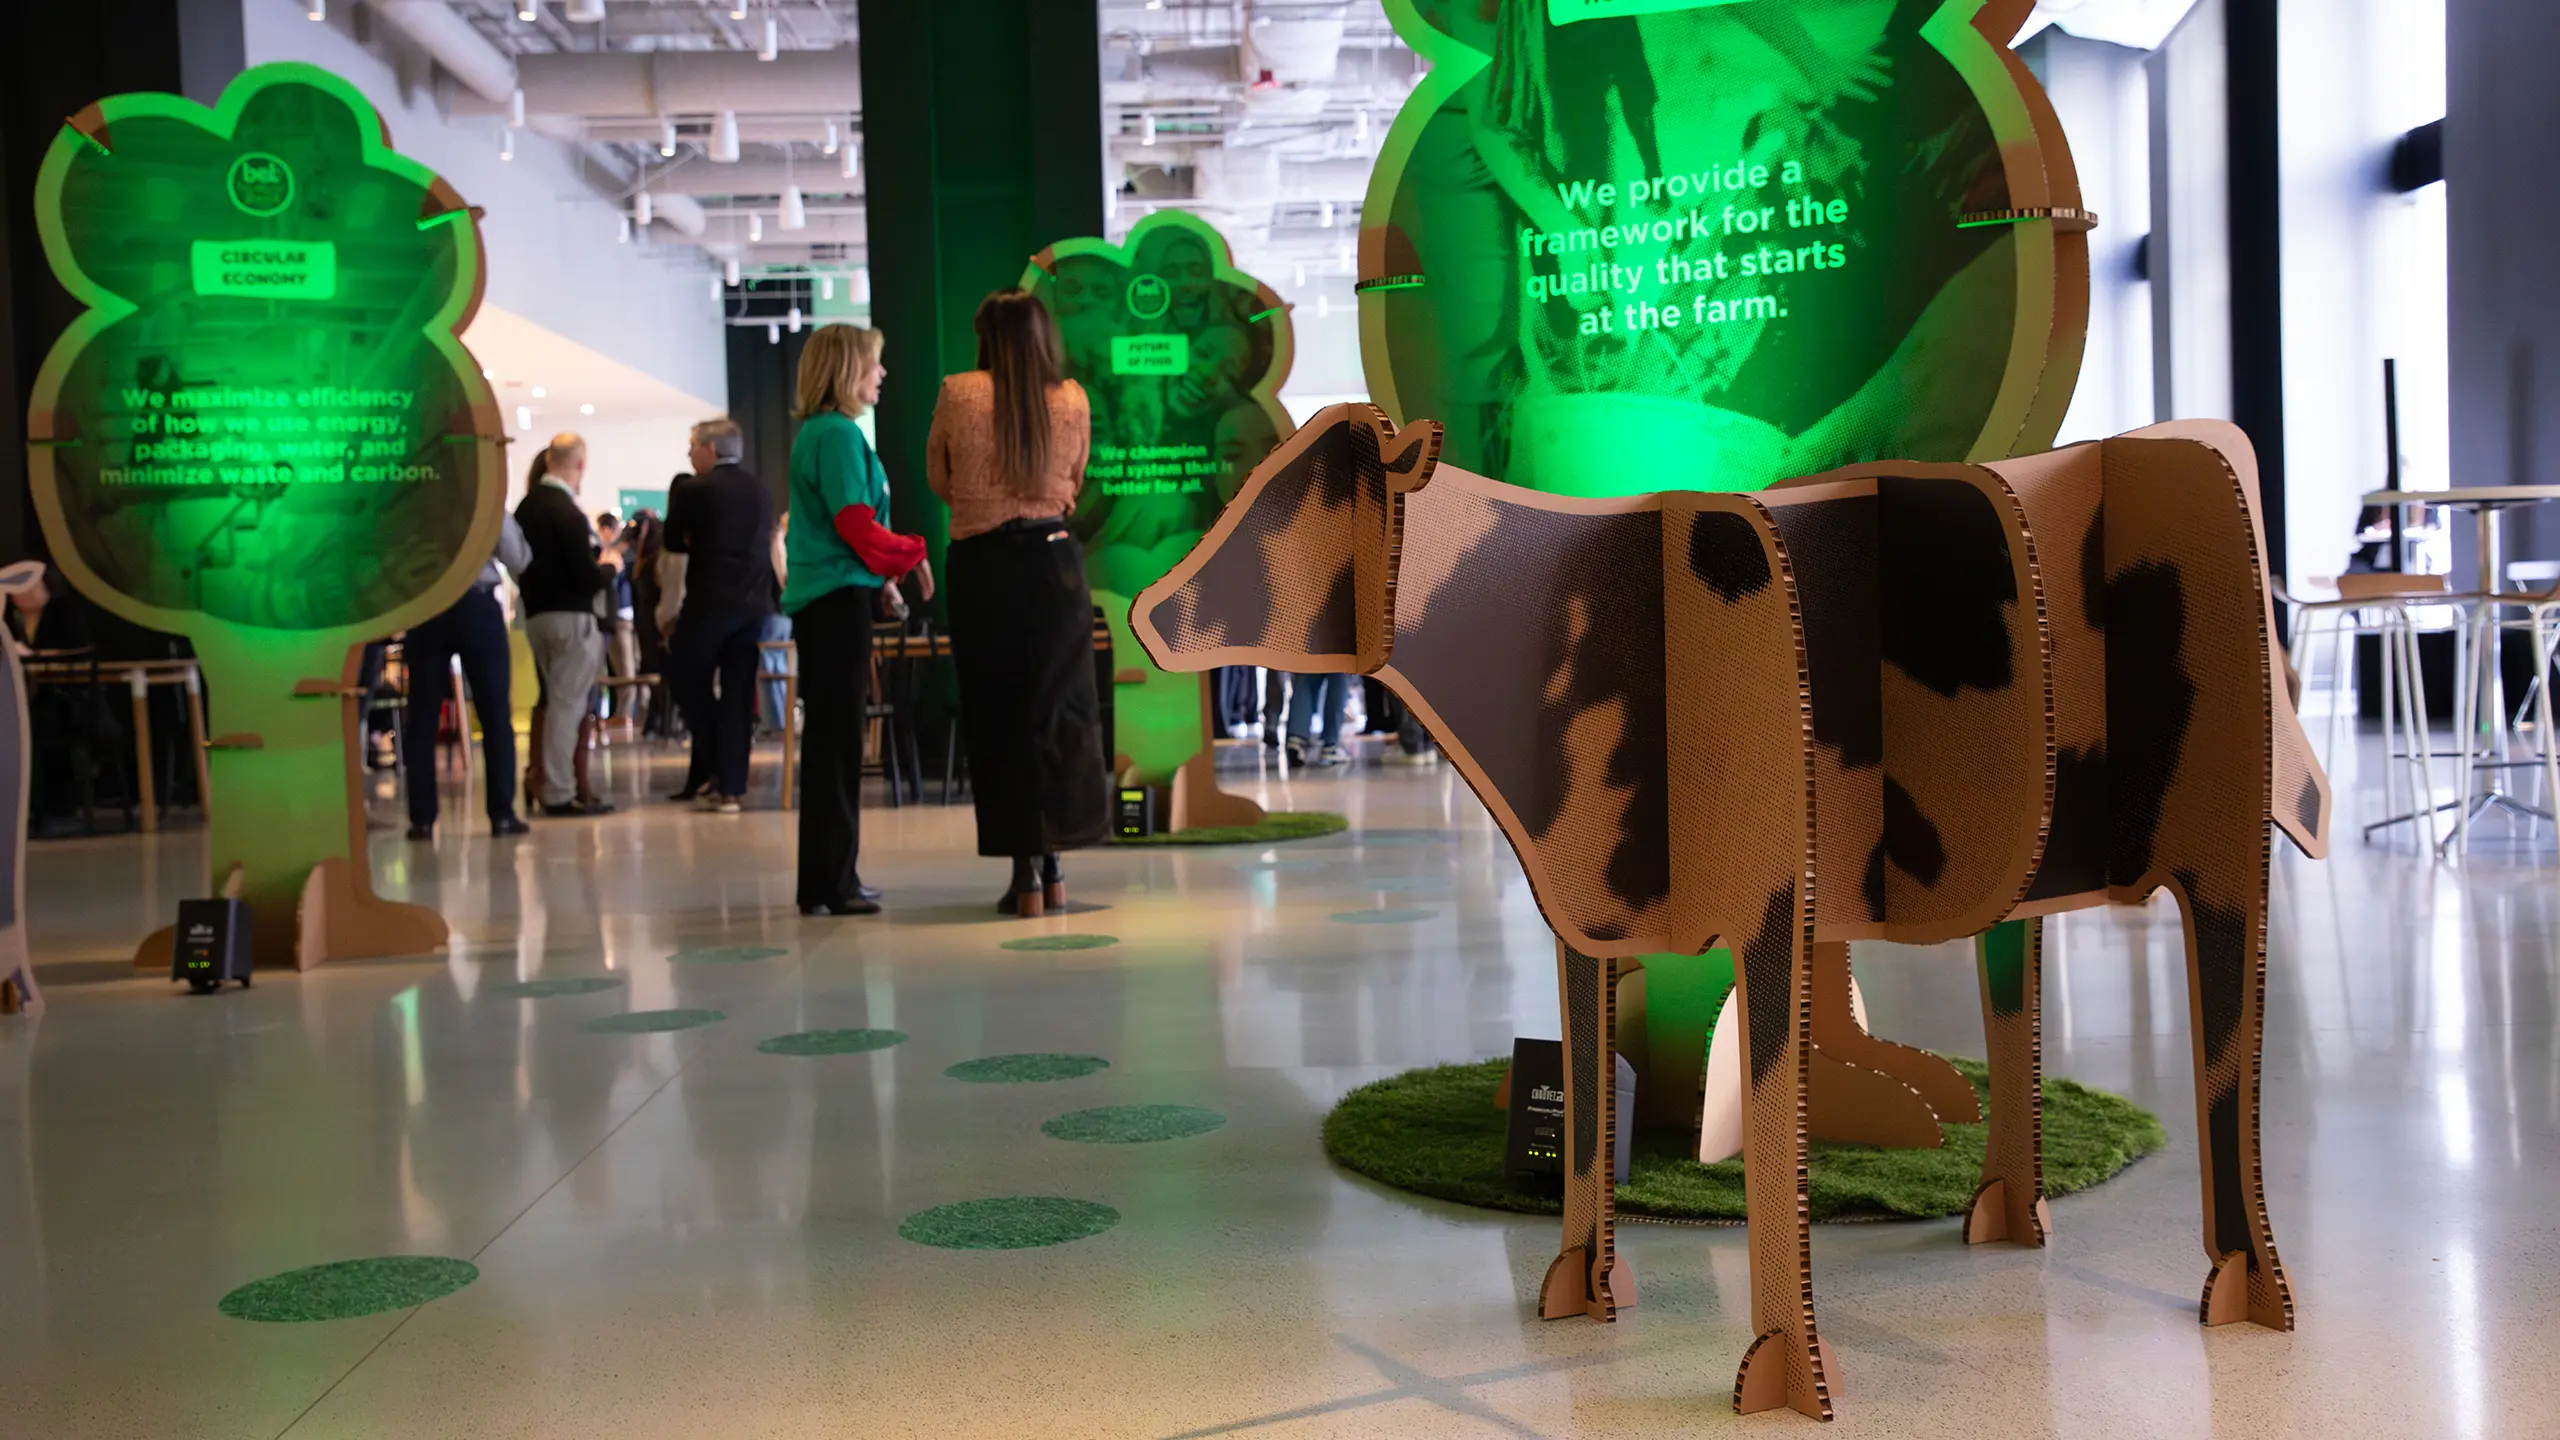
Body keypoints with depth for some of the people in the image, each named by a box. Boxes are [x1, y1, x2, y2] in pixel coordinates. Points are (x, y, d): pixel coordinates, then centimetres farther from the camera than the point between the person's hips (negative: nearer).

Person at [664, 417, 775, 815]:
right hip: (753, 603, 5)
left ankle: (720, 766, 8)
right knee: (738, 693, 6)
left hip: (710, 602, -5)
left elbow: (673, 541, 4)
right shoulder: (760, 491, 10)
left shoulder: (694, 491, -6)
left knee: (687, 678, 13)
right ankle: (731, 786, 5)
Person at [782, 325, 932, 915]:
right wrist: (913, 554, -2)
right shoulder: (839, 433, -13)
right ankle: (833, 882, -2)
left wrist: (889, 570, 16)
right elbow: (857, 527, -16)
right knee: (838, 739, -6)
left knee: (828, 739, 12)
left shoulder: (815, 432, 17)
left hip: (821, 599, 10)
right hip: (838, 598, -10)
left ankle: (826, 881, 18)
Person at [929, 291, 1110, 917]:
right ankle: (1053, 869, 13)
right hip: (1054, 558, 2)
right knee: (1060, 707, 10)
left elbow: (939, 478, 9)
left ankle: (1027, 874, 5)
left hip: (982, 565, -2)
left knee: (998, 714, 5)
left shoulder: (958, 394, -4)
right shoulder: (1073, 399, 2)